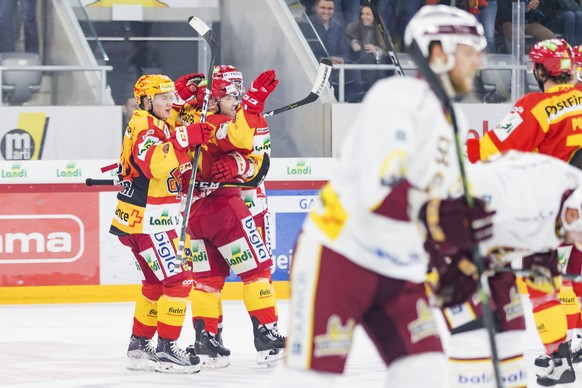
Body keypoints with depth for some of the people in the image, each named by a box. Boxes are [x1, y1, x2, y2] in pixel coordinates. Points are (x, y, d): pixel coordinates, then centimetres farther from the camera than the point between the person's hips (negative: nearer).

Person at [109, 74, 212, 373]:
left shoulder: (159, 125, 15)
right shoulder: (144, 128, -17)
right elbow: (154, 164, -35)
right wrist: (185, 139, -39)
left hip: (149, 221, 11)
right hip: (146, 222, -11)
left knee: (157, 282, 20)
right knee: (178, 281, -10)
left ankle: (139, 346, 27)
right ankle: (166, 349, -8)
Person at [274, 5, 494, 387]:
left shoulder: (445, 119, 15)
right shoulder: (398, 98, -16)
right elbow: (378, 190, -27)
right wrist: (442, 215, -35)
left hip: (399, 270, 9)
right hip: (338, 256, -9)